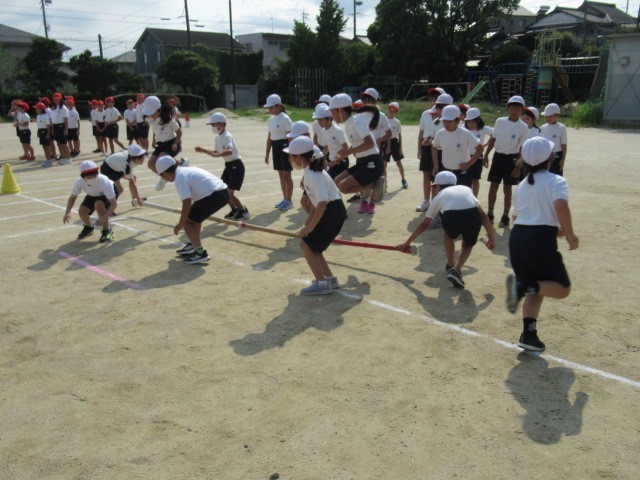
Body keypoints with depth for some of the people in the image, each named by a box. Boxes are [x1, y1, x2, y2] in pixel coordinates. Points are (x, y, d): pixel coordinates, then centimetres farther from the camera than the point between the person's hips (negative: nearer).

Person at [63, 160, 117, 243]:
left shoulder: (103, 181, -40)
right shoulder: (80, 182, -28)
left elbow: (114, 203, -40)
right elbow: (72, 198, -10)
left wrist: (104, 218, -50)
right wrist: (67, 212, -27)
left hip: (107, 194, -4)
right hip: (93, 195, 5)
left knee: (98, 204, -35)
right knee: (82, 211, -18)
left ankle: (107, 230, -13)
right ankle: (88, 227, 18)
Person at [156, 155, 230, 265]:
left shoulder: (179, 177, -7)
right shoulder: (187, 170, 21)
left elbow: (187, 203, -15)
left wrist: (180, 225, -4)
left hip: (214, 196, -10)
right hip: (222, 192, 10)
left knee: (188, 221, 1)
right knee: (194, 216, 29)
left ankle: (200, 253, -3)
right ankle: (193, 244, 40)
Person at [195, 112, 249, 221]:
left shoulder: (227, 136, -20)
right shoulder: (218, 138, 7)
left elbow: (230, 151, -39)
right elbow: (216, 152, 20)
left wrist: (217, 154, -52)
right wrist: (203, 150, 10)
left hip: (236, 166, -9)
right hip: (229, 166, 9)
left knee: (229, 193, -12)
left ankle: (243, 211, 8)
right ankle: (234, 209, 25)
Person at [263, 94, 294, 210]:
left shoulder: (285, 119, -12)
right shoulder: (270, 120, 11)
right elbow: (269, 137, 16)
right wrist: (267, 153, 15)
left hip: (284, 146, -8)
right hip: (275, 147, 8)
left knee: (286, 175, -3)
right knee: (281, 174, 11)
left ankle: (289, 200, 4)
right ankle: (285, 198, 20)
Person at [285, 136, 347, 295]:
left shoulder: (313, 175, -21)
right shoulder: (311, 170, 9)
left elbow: (322, 202, -26)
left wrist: (311, 226, -19)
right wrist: (310, 218, 11)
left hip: (333, 211, -10)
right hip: (331, 210, 10)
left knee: (306, 243, -5)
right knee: (311, 244, 15)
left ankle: (322, 283, 1)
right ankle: (330, 278, 22)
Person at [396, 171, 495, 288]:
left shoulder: (439, 196, 31)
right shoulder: (466, 189, 35)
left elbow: (424, 225, 37)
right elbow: (483, 215, 25)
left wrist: (407, 242, 47)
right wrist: (491, 239, 30)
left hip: (451, 218, -1)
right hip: (473, 218, 1)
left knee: (448, 234, 37)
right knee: (468, 244, 31)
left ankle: (451, 265, 44)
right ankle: (456, 270, 10)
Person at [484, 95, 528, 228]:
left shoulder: (523, 127, -8)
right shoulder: (499, 121, 1)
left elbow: (522, 148, -8)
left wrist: (518, 166, -12)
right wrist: (486, 155, 6)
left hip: (511, 159, -3)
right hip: (498, 156, 3)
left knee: (507, 188, 3)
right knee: (493, 186, 5)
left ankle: (505, 217, 14)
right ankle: (490, 214, 15)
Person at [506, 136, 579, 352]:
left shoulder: (522, 185, 20)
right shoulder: (556, 181, 0)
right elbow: (561, 206, -19)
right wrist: (570, 235, -9)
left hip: (516, 237, 7)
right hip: (541, 240, -6)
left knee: (536, 290, 19)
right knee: (562, 288, 8)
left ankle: (529, 334, 4)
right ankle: (524, 286, -19)